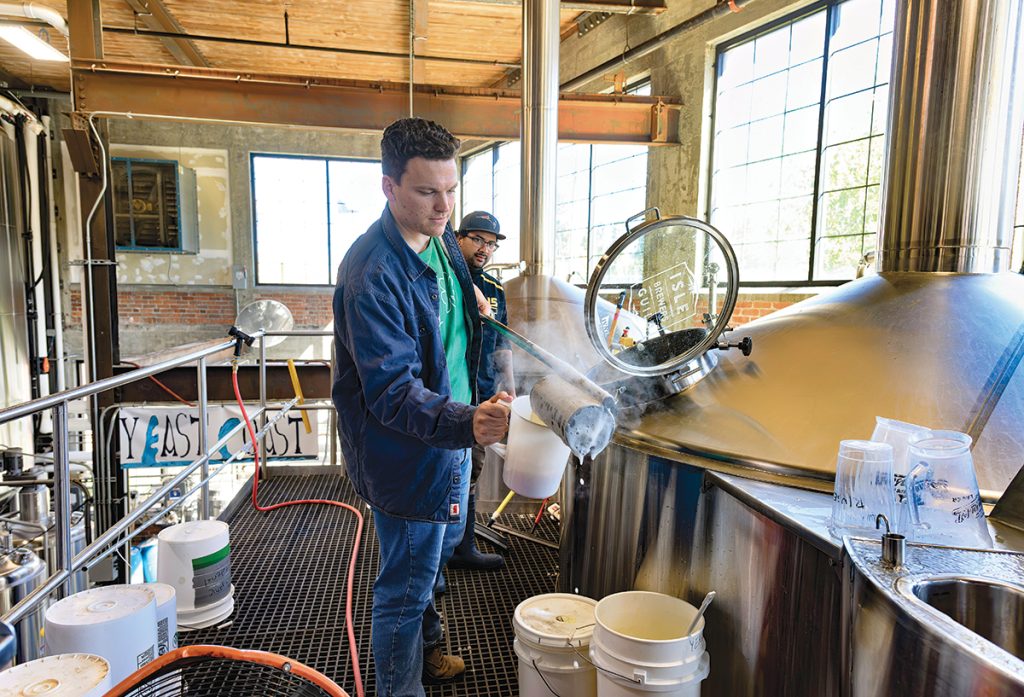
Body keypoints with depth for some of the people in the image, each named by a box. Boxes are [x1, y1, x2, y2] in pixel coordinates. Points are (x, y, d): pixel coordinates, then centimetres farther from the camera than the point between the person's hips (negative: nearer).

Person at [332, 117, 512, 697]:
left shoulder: (441, 237, 1)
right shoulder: (371, 275, -28)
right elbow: (393, 391, -33)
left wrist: (468, 295, 8)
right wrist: (467, 422, -46)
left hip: (454, 432, 10)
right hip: (407, 452, -10)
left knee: (442, 548, 29)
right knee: (407, 587, 7)